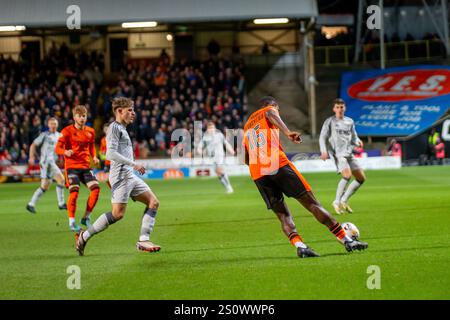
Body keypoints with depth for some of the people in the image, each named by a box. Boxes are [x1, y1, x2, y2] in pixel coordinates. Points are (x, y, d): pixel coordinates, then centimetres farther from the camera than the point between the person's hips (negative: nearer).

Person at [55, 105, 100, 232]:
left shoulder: (90, 131, 11)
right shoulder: (67, 131, -4)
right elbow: (57, 148, -6)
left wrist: (94, 157, 5)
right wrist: (65, 152, -28)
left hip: (85, 166, 5)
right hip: (71, 165, -5)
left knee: (96, 188, -12)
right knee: (74, 191, -19)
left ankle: (86, 217, 3)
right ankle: (72, 222, -6)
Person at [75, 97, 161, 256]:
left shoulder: (122, 129, 21)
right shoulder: (114, 127, -8)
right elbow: (111, 154, -18)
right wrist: (133, 164, -20)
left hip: (130, 176, 10)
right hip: (121, 175, -10)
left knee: (153, 202, 2)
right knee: (118, 213, -15)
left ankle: (143, 241, -3)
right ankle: (84, 236, -4)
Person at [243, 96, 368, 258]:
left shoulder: (247, 125, 31)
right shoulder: (268, 110, 14)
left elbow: (246, 158, 27)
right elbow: (270, 114, -13)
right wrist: (287, 132, -27)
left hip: (257, 174, 5)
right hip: (279, 165, -5)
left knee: (283, 215, 5)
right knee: (312, 203, -3)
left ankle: (299, 246, -21)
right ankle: (347, 241, -5)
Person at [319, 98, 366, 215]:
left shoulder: (349, 122, 16)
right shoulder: (330, 121, 3)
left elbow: (354, 138, 19)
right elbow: (322, 138, 0)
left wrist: (358, 142, -5)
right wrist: (324, 151, -15)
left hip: (349, 153, 6)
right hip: (338, 154, -6)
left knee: (361, 178, 1)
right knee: (347, 175, -27)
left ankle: (344, 201, 11)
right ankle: (337, 202, -16)